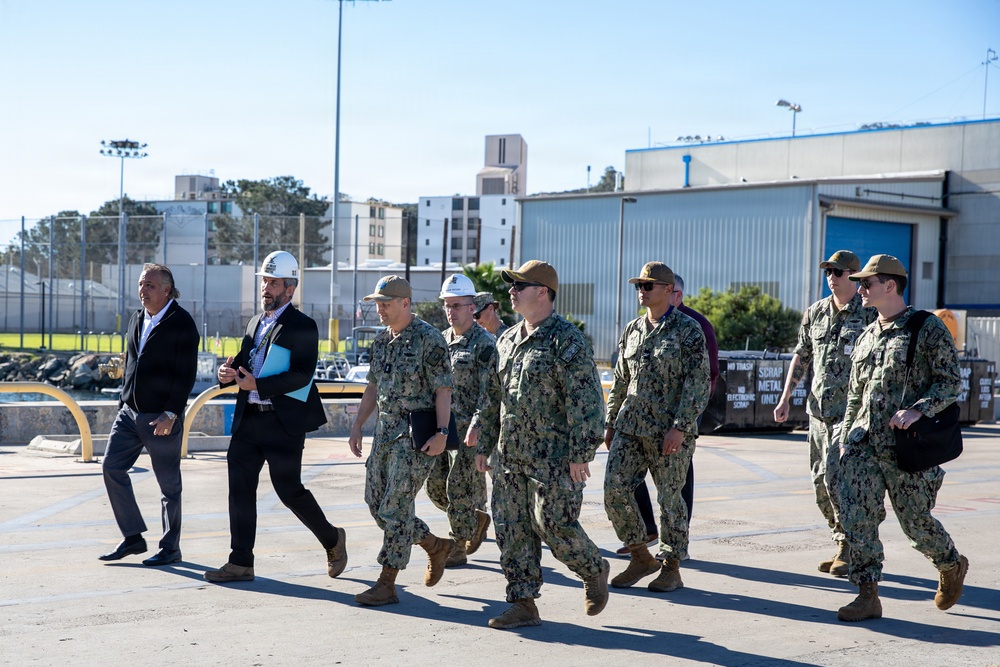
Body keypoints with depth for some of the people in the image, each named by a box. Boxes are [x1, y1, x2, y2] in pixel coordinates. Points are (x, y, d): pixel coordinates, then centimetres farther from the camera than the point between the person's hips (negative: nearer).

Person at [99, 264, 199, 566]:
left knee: (169, 483, 1)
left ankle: (171, 547, 13)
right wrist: (124, 401, 17)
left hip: (161, 416, -7)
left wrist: (171, 414, -20)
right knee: (112, 466, -1)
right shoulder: (137, 319, 12)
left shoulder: (182, 323, -10)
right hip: (130, 411, 7)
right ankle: (133, 537, 9)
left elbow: (186, 374, -14)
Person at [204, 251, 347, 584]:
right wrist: (229, 373, -5)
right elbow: (245, 364, 18)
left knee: (289, 489, -3)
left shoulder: (302, 326, -7)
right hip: (249, 418, 7)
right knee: (239, 485, 2)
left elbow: (302, 375, -16)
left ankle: (332, 539, 19)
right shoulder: (255, 323, 17)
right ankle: (240, 562, 7)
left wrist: (257, 384, -22)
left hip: (284, 420, -7)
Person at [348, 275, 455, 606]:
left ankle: (387, 584, -2)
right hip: (386, 430, 9)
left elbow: (443, 390, -13)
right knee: (376, 501, 10)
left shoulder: (429, 339, -12)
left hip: (416, 435, -9)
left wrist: (441, 433, -20)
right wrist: (357, 426, 16)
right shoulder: (381, 339, 12)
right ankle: (435, 546, 27)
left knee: (396, 507, -8)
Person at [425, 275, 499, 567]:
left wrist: (476, 425, -24)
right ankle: (477, 518, 30)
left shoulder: (484, 344, -11)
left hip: (470, 432, -8)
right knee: (435, 485, 9)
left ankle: (458, 548, 7)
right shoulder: (442, 340, 13)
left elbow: (491, 391, -16)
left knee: (460, 489, -4)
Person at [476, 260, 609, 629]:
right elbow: (494, 398, 21)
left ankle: (594, 571, 20)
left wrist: (581, 454, -19)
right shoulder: (507, 340, 14)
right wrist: (484, 446, 19)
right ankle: (523, 604, 12)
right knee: (512, 529, 5)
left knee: (553, 523, -8)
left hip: (553, 458, -8)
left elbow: (587, 400, -15)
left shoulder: (566, 340, -11)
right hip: (509, 457, 8)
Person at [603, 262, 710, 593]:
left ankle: (671, 568, 15)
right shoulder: (632, 330, 12)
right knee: (615, 489, -3)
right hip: (630, 426, 6)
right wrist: (610, 423, 16)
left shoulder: (688, 330, -6)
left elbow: (698, 384, -11)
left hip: (670, 430, -6)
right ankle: (640, 558, 13)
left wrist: (680, 428, -19)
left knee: (669, 497, 1)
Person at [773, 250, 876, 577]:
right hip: (818, 410, 6)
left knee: (836, 478, -15)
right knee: (821, 483, 8)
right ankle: (844, 546, 20)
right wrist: (785, 399, 14)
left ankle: (852, 549, 0)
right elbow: (801, 357, 18)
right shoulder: (815, 313, 11)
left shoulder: (870, 314, -5)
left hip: (851, 412, -6)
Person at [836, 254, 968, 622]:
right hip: (864, 444, 6)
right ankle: (868, 596, 0)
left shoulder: (929, 329, -5)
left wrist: (916, 411, -23)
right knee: (857, 518, -5)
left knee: (915, 521, 4)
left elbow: (951, 382, -9)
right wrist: (846, 439, 15)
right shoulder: (867, 337, 15)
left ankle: (952, 565, 34)